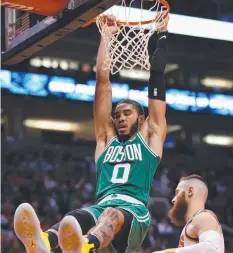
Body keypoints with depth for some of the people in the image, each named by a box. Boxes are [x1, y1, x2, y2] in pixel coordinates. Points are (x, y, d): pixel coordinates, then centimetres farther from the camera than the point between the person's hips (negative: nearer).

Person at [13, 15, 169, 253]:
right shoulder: (106, 139, 32)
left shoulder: (150, 137, 25)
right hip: (101, 208, 3)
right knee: (75, 219, -34)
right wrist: (106, 36, 34)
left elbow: (156, 77, 26)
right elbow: (103, 82, 32)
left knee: (113, 215, -40)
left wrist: (161, 34, 32)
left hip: (134, 214, -3)